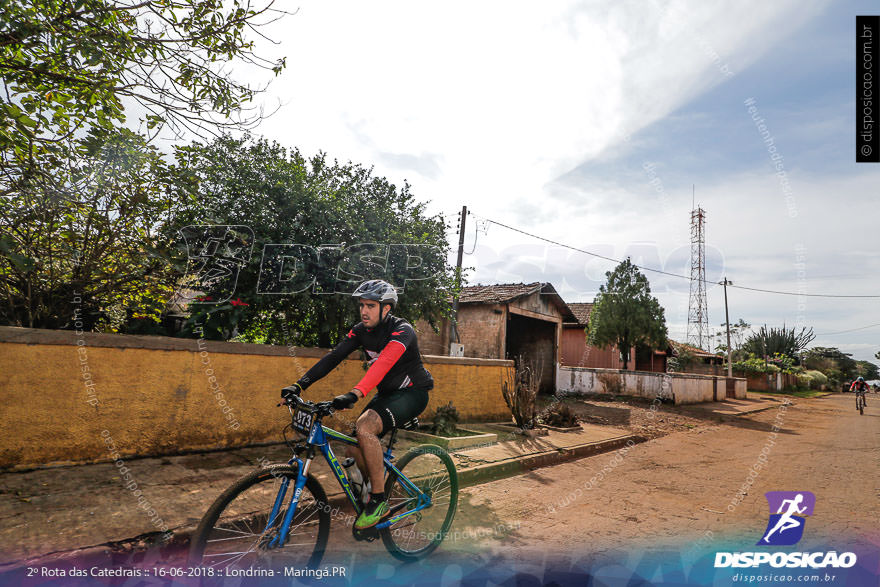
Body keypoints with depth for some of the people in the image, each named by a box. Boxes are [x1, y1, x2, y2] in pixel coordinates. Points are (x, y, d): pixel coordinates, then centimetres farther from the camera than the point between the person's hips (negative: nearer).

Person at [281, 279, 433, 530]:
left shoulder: (402, 330, -24)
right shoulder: (361, 330, -3)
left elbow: (384, 363, -41)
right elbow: (334, 356, -10)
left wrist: (354, 394, -55)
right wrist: (300, 384, -21)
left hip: (412, 393, -7)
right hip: (386, 393, 7)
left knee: (365, 426, -29)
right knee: (354, 448, -5)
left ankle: (379, 501, -14)